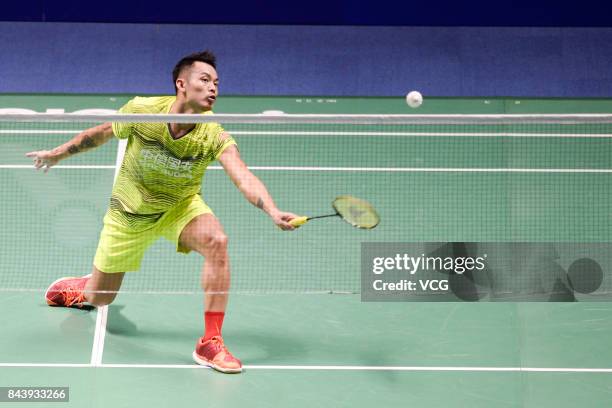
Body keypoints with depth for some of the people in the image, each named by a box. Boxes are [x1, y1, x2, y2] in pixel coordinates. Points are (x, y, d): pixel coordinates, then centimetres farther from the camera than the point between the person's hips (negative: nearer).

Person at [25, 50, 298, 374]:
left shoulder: (213, 135, -25)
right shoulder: (141, 110, -23)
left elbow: (244, 178, -40)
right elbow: (102, 133, -2)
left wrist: (273, 212, -58)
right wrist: (58, 153, 10)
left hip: (181, 207, 0)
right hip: (129, 212, 0)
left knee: (217, 241, -32)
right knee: (99, 298, 10)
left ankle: (210, 342, -23)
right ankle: (77, 288, 51)